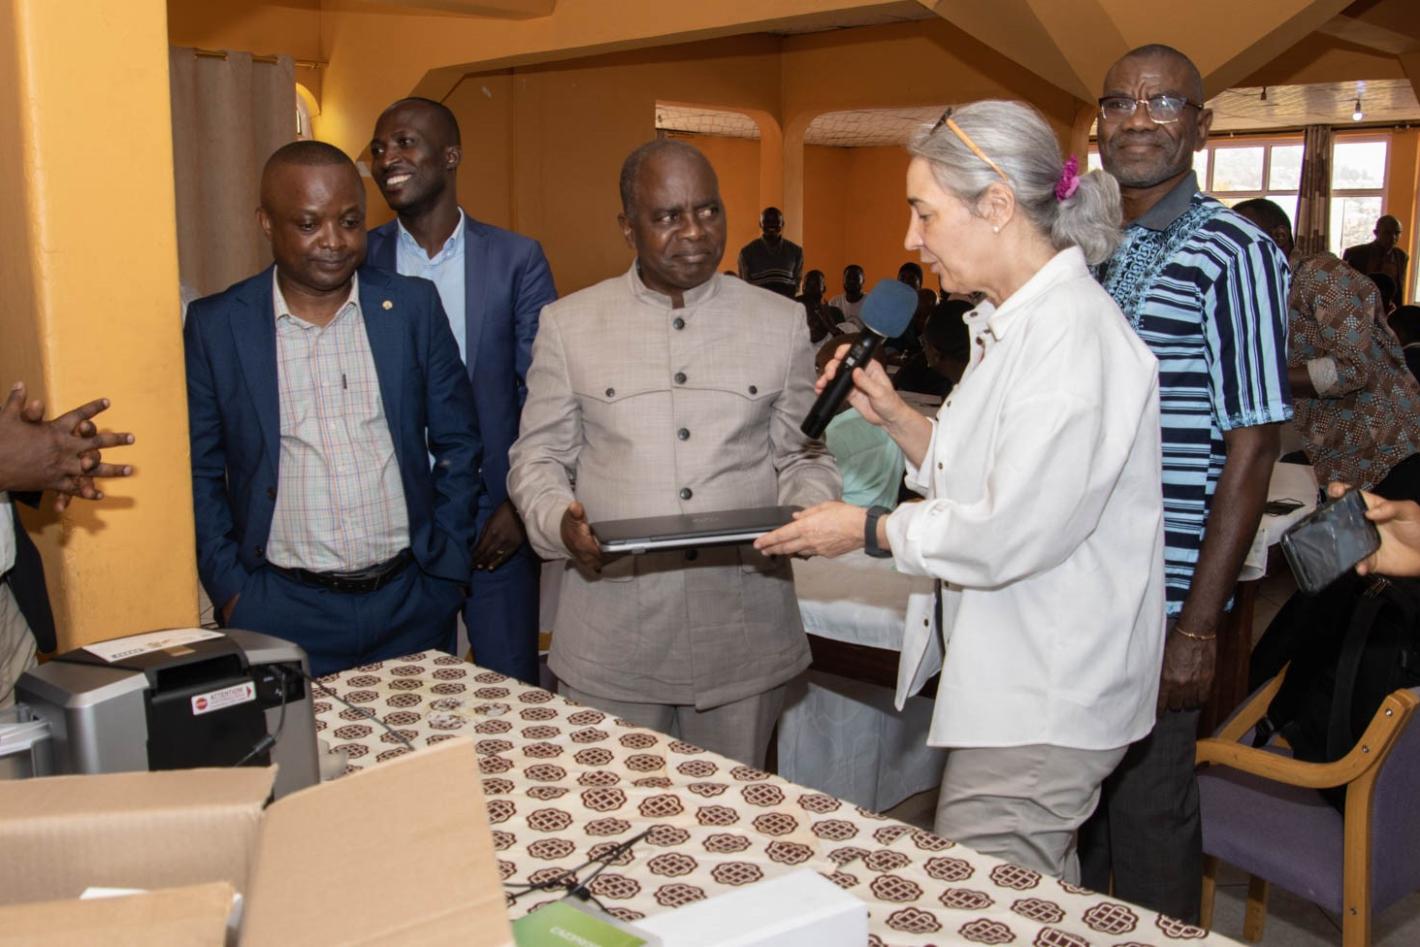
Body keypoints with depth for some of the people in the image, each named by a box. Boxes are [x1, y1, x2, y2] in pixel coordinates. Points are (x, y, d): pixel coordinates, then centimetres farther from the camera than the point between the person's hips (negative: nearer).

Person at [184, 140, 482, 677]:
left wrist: (444, 570, 2)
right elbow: (199, 472, 4)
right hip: (283, 612, -1)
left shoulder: (414, 305, 1)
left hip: (411, 604, 1)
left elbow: (457, 446, 5)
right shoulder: (216, 325, -1)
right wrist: (231, 591, -3)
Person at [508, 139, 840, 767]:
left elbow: (805, 456, 10)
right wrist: (560, 520, -14)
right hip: (612, 641, -1)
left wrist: (807, 511, -11)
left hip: (744, 636, 1)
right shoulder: (569, 324, 4)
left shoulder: (781, 322, 7)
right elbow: (538, 457, 6)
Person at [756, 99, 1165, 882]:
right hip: (1006, 673, 10)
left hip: (1043, 703, -10)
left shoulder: (1074, 335, -21)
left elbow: (1011, 533, -24)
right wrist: (892, 414, 3)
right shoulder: (1011, 325, 11)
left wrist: (868, 529, -12)